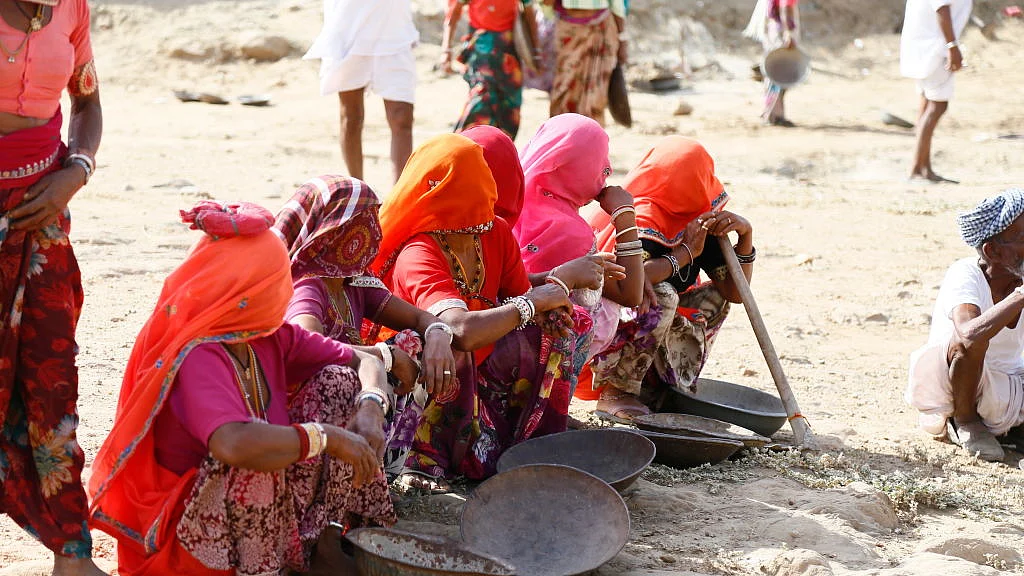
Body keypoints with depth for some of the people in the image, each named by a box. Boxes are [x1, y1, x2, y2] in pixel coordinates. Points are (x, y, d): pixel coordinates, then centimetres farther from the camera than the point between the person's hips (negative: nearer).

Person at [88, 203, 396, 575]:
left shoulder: (268, 335, -3)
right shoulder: (195, 357, -28)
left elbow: (364, 361, 6)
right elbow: (235, 444, -47)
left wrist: (370, 408, -17)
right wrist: (329, 438, -33)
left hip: (264, 511, 8)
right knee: (253, 464, -38)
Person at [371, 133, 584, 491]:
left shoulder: (496, 233, -3)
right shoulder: (418, 257, -26)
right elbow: (464, 331, -43)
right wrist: (533, 301, -30)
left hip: (480, 374, 7)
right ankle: (426, 457, -19)